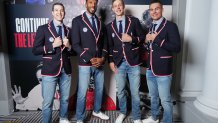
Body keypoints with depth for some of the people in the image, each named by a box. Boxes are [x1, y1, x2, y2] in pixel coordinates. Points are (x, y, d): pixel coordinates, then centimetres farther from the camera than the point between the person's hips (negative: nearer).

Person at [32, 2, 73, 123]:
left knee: (65, 98, 17)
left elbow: (73, 51, 13)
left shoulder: (68, 30, 10)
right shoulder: (43, 29, -1)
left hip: (66, 71, 4)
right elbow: (35, 50, -7)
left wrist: (69, 46, -8)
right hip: (50, 71, -4)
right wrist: (53, 45, -17)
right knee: (47, 102, 2)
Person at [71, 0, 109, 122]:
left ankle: (97, 111, 40)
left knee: (100, 89, 17)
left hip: (99, 63, 5)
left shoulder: (100, 22, 14)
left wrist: (102, 58, -4)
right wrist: (90, 59, -16)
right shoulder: (77, 21, -3)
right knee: (82, 92, 1)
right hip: (85, 63, -5)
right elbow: (75, 44, -10)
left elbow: (104, 43, 12)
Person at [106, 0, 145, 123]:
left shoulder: (134, 21, 1)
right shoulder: (110, 26, 8)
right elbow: (110, 45, 9)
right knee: (120, 91, 15)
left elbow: (143, 37, 1)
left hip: (133, 62, -2)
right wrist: (111, 61, 1)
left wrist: (132, 39, -17)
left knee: (135, 92, 6)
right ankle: (122, 113, 37)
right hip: (119, 63, 2)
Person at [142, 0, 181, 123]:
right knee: (153, 97, 21)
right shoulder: (151, 28, 13)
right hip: (150, 69, 7)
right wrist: (147, 41, -2)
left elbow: (177, 47, -20)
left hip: (163, 70, -7)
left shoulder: (170, 26, -10)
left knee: (165, 100, 3)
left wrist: (156, 39, -21)